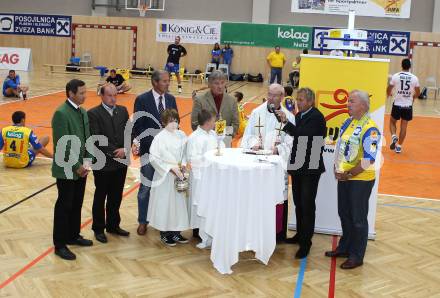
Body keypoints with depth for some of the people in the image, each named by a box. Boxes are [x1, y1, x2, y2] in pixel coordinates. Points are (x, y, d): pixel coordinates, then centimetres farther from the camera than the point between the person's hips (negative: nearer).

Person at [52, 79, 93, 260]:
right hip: (66, 170, -7)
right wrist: (76, 166, -16)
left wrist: (86, 163, 2)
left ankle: (73, 235, 31)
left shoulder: (83, 112, 9)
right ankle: (60, 244, 12)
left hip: (80, 168, 8)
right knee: (64, 206, 1)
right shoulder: (61, 113, -17)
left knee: (77, 204, 16)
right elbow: (63, 144, -20)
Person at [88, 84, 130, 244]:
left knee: (116, 197, 15)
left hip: (121, 162, 5)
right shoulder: (93, 114, -10)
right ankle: (98, 229, 23)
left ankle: (113, 225, 31)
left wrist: (125, 149, -12)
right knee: (100, 198, 10)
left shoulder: (123, 110, 7)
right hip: (103, 163, -5)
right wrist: (114, 152, -18)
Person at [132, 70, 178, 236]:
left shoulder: (171, 99, 6)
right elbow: (137, 126, -7)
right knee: (146, 187, 6)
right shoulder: (142, 100, -7)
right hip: (149, 149, -4)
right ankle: (143, 221, 20)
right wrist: (138, 145, -13)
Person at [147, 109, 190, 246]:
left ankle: (176, 232, 22)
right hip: (164, 175, -5)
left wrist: (183, 164, -5)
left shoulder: (181, 135, 1)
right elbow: (154, 158, -13)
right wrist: (171, 168, -16)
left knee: (178, 202, 9)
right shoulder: (160, 137, -12)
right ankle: (164, 234, 16)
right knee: (164, 203, 2)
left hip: (178, 175, 5)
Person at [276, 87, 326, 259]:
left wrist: (286, 122, -25)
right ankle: (300, 235, 30)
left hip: (310, 168, -8)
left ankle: (306, 242, 3)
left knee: (307, 205, -4)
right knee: (298, 203, 16)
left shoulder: (316, 117, -15)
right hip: (298, 166, 8)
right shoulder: (299, 116, 11)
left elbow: (303, 134, -27)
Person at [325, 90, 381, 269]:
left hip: (360, 179, -8)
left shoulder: (370, 129, -18)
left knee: (358, 219, 5)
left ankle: (357, 256, 19)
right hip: (343, 177, 8)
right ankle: (344, 248, 36)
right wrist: (337, 168, 2)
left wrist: (348, 174, -15)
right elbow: (339, 146, 15)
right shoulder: (348, 122, 6)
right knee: (344, 214, 19)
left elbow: (368, 160, -22)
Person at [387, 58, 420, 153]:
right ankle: (399, 146, 13)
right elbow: (418, 93, 4)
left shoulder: (395, 76, -7)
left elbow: (389, 90, -1)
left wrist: (389, 94, 23)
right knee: (404, 126, 10)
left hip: (397, 104, -1)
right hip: (408, 105, 1)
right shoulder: (414, 78, -2)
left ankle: (394, 136, -6)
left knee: (392, 121, 20)